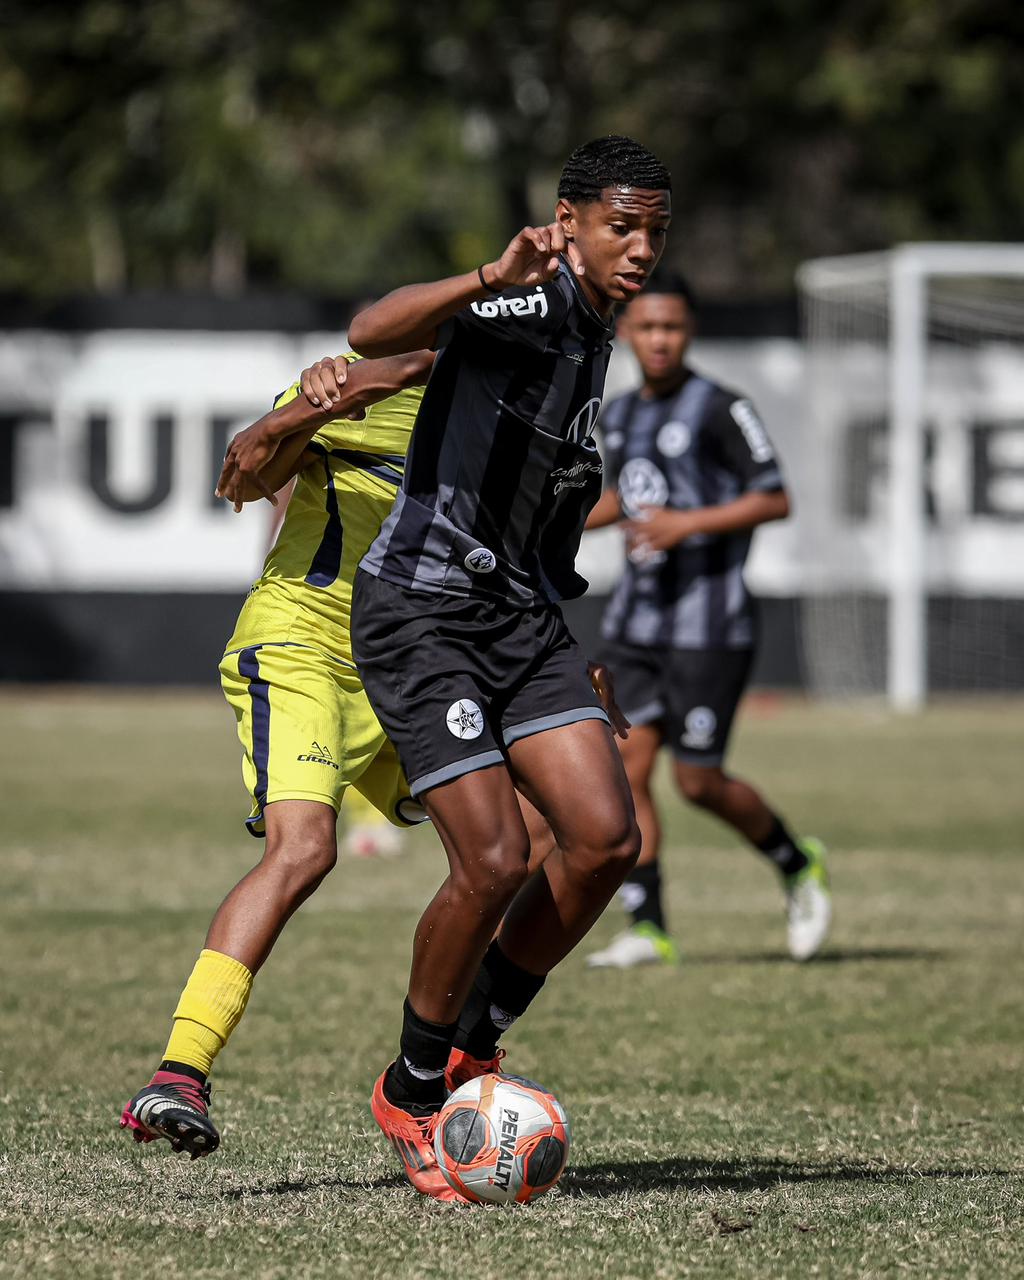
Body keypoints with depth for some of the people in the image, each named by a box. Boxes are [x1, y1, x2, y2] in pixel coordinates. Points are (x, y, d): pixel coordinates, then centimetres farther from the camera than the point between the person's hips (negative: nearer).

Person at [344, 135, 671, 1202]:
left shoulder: (591, 334, 15)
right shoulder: (533, 304, -13)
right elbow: (374, 335, -32)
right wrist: (494, 277, -45)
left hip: (521, 614, 8)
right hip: (421, 612, -8)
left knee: (606, 838, -8)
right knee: (494, 861, -15)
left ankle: (474, 1045, 11)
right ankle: (412, 1092, 6)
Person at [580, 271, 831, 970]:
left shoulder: (721, 409, -10)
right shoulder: (618, 415, 12)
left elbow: (775, 500, -12)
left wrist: (687, 524, -21)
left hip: (708, 623, -6)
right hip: (636, 618, 7)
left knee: (700, 781, -4)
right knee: (628, 770, -4)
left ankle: (799, 866, 22)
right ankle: (648, 930, -1)